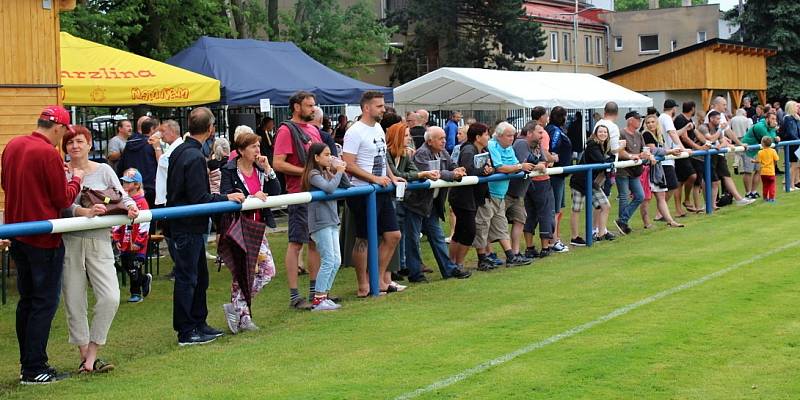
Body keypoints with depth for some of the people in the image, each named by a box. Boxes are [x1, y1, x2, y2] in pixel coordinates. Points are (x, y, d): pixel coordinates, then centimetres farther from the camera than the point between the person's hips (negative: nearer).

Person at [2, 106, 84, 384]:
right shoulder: (49, 154, -18)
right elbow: (63, 200, -13)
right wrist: (76, 180, 6)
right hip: (44, 238, -8)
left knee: (27, 300, 16)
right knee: (44, 303, 0)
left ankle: (27, 363, 23)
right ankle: (34, 370, 2)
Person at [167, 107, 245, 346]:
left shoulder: (179, 151, 10)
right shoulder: (195, 157, -21)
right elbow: (199, 198, -23)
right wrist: (227, 198, -13)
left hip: (183, 224, 10)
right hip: (189, 226, -10)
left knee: (200, 275, 18)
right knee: (187, 278, -3)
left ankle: (198, 323, 27)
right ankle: (186, 333, 4)